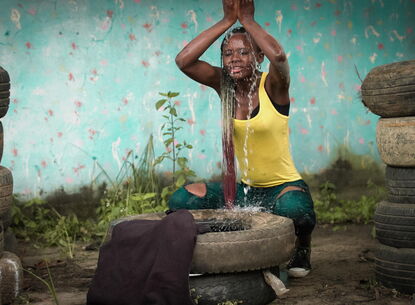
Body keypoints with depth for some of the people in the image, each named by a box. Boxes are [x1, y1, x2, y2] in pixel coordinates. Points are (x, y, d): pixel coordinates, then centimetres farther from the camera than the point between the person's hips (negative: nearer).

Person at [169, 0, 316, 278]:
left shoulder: (272, 85, -13)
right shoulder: (223, 84, -2)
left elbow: (278, 56, -37)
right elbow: (183, 61, -17)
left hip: (284, 186, -4)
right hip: (246, 189, 4)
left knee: (292, 208, -38)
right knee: (181, 200, -13)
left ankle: (302, 251, 0)